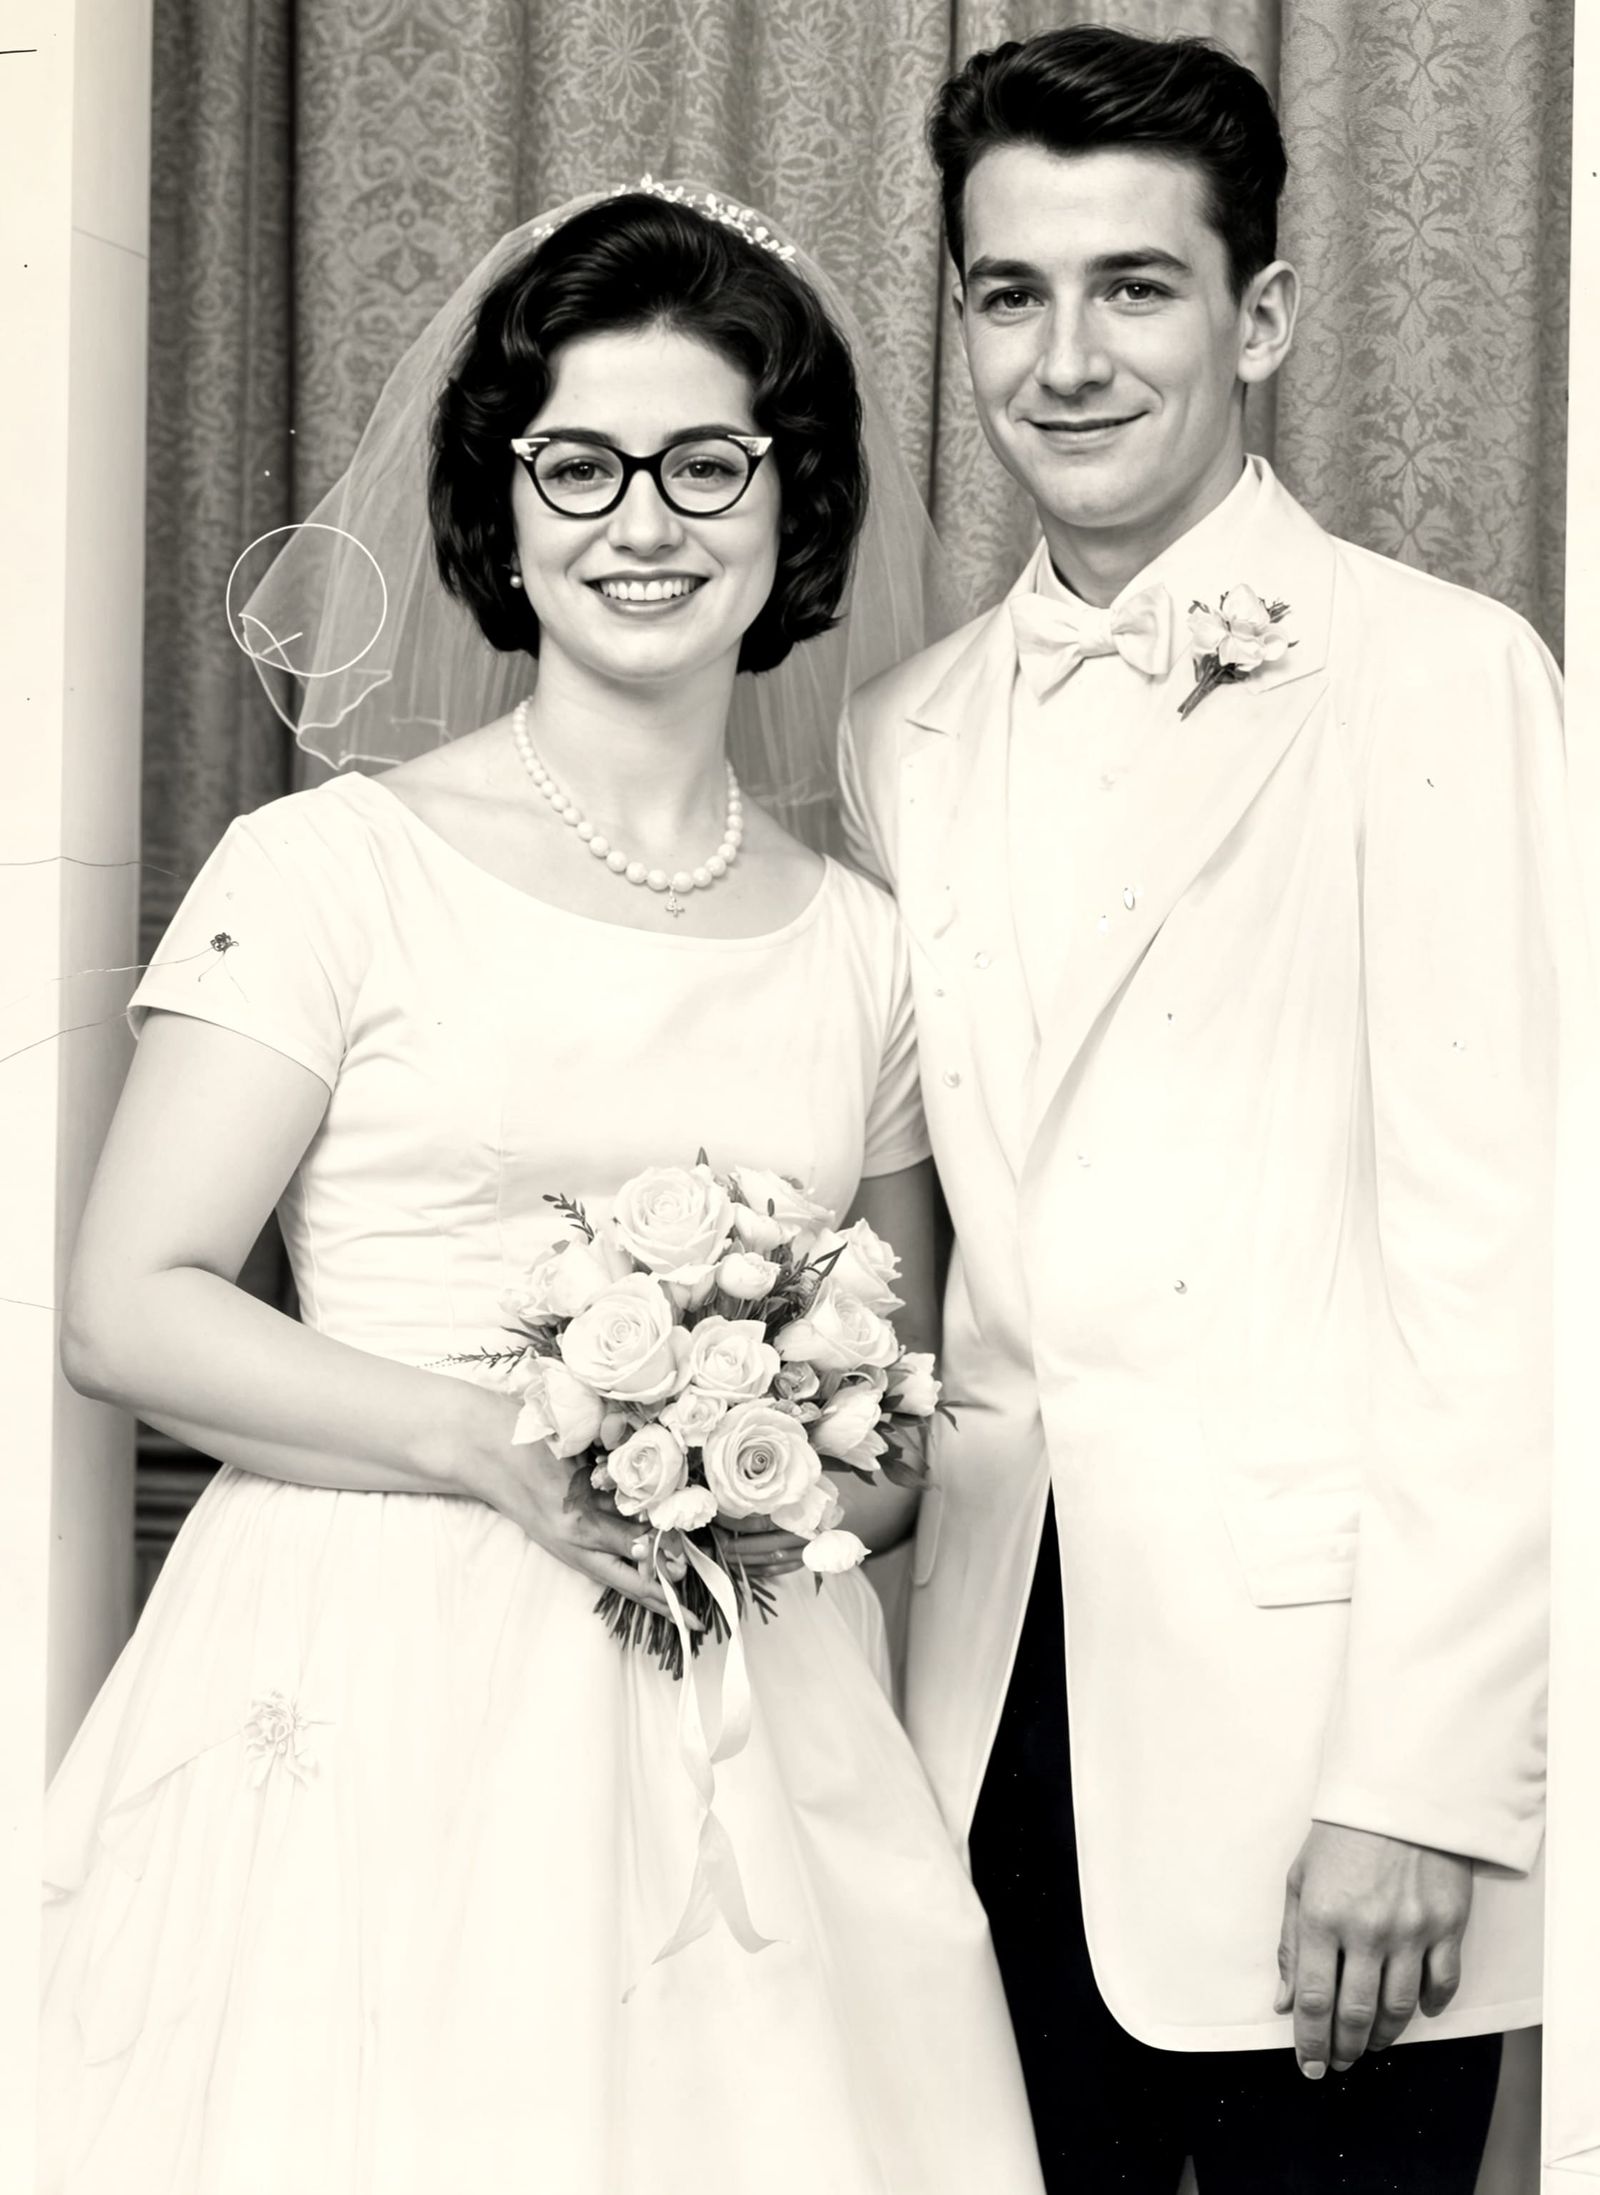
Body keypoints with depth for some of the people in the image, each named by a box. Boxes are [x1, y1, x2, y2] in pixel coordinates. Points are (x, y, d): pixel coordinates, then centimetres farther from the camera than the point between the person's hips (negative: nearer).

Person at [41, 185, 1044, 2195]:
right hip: (377, 1718, -3)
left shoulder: (859, 948, 9)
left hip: (754, 1750, 3)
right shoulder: (335, 869, -2)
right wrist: (499, 1446, -17)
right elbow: (127, 1312, -6)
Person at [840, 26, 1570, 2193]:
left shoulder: (1439, 673, -7)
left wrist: (1417, 1781, -16)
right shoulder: (904, 731, 12)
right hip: (994, 1699, 5)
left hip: (1308, 1690, -5)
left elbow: (1495, 1258, -12)